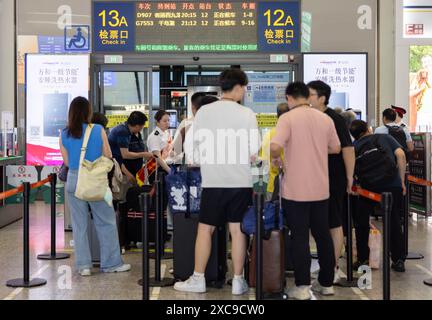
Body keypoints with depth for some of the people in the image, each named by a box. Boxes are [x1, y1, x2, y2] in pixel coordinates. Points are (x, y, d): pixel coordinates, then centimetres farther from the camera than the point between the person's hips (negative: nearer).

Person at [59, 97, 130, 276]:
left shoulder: (64, 135, 1)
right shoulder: (98, 130, -6)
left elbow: (67, 161, 6)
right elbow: (108, 156, 2)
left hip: (74, 180, 3)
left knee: (79, 225, 9)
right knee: (106, 222, 7)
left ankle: (83, 265, 12)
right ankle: (111, 263, 12)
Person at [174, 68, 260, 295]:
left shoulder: (203, 112, -1)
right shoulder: (247, 114, -5)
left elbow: (196, 150, 4)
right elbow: (254, 154, -3)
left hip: (213, 181, 0)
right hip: (241, 182, 0)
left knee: (205, 229, 9)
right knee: (238, 230, 7)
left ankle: (198, 279, 15)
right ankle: (238, 281, 14)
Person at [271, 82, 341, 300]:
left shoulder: (288, 118, -10)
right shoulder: (325, 119, 4)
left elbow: (275, 146, -22)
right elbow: (336, 148, 14)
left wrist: (276, 159, -2)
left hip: (295, 189, -4)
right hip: (321, 189, 4)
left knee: (299, 237, 2)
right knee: (323, 235, 14)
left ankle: (302, 287, 3)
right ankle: (326, 283, 22)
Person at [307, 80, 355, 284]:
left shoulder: (334, 119, -12)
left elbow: (348, 149, -15)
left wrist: (349, 178, -15)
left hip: (333, 181, -7)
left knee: (334, 224, 0)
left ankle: (334, 268, 7)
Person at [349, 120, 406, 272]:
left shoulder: (354, 147, 20)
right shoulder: (385, 138, 17)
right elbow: (400, 155, 2)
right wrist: (402, 181, 5)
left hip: (369, 186, 0)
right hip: (393, 184, 0)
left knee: (361, 222, 18)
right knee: (394, 222, 14)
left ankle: (362, 259, 19)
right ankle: (399, 261, 15)